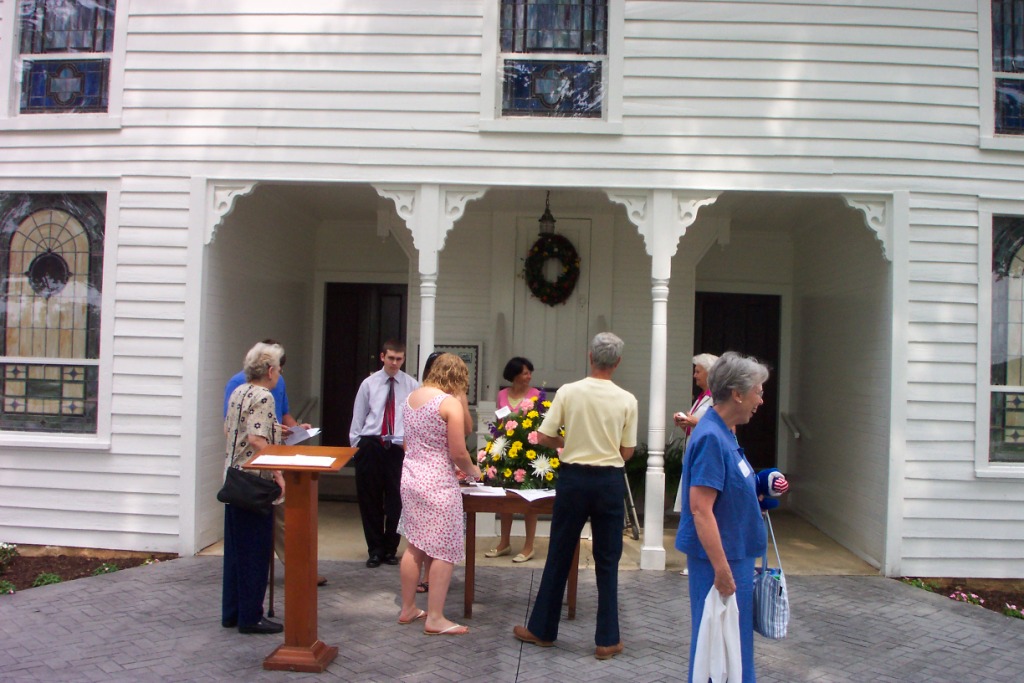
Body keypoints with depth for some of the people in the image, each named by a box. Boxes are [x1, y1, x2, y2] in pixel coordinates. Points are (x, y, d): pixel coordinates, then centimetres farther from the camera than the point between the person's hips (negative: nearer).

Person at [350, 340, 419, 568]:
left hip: (399, 448, -1)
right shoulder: (369, 384, 4)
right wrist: (355, 446, 4)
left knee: (396, 501, 6)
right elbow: (358, 417, 7)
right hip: (371, 446, 1)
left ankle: (390, 549, 24)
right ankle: (375, 549, 23)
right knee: (370, 500, 7)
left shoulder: (411, 386, -1)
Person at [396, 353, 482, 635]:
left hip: (410, 478, 8)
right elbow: (458, 453, -16)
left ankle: (408, 608, 26)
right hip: (438, 484, -8)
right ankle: (434, 618, 5)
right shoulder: (450, 403, -15)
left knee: (414, 546, 17)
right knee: (443, 552, 1)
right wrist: (472, 471, 4)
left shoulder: (412, 397, 8)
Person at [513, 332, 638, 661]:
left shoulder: (568, 392, -7)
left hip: (574, 477, 0)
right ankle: (607, 640, 15)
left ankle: (541, 629, 22)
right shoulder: (627, 400, -5)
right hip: (610, 480, 0)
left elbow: (544, 436, -6)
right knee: (607, 562, 10)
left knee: (559, 556, 11)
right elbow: (627, 452, 0)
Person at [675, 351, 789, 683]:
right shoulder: (711, 438, -22)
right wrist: (722, 569, -25)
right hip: (719, 557, -10)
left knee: (734, 639, 20)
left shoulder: (724, 433, 10)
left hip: (734, 554, 10)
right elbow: (700, 509, -26)